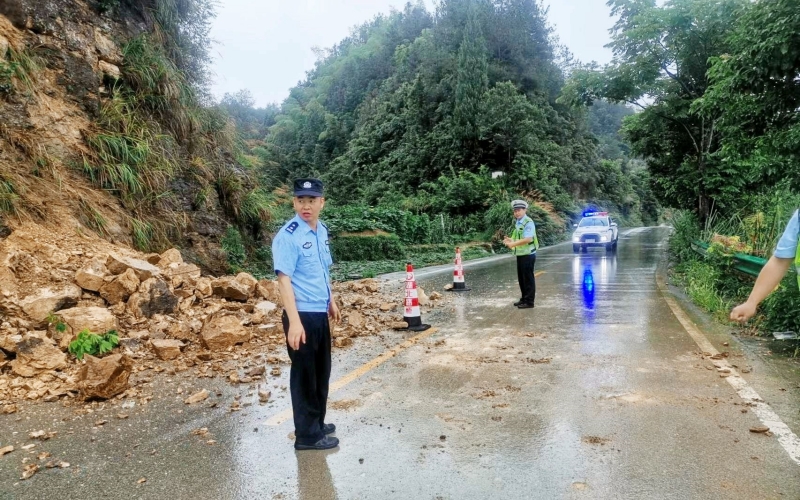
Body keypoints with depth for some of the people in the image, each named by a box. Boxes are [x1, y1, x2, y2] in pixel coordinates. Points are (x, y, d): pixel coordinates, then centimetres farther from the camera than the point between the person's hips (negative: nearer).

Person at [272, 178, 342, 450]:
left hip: (320, 313, 8)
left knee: (322, 372, 19)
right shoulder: (288, 236, -17)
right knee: (304, 375, 4)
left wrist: (331, 302, 24)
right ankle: (307, 434, 18)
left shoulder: (322, 231, 8)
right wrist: (294, 322, -27)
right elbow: (284, 279, -22)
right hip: (302, 315, -8)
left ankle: (317, 423, 36)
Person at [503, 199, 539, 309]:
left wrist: (513, 243, -25)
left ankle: (529, 302, 5)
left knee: (528, 279, -2)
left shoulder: (528, 222, -15)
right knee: (521, 278, 15)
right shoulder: (518, 223, 13)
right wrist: (511, 240, 4)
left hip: (528, 255, -9)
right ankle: (524, 299, 27)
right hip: (520, 254, 9)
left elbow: (528, 239, -25)